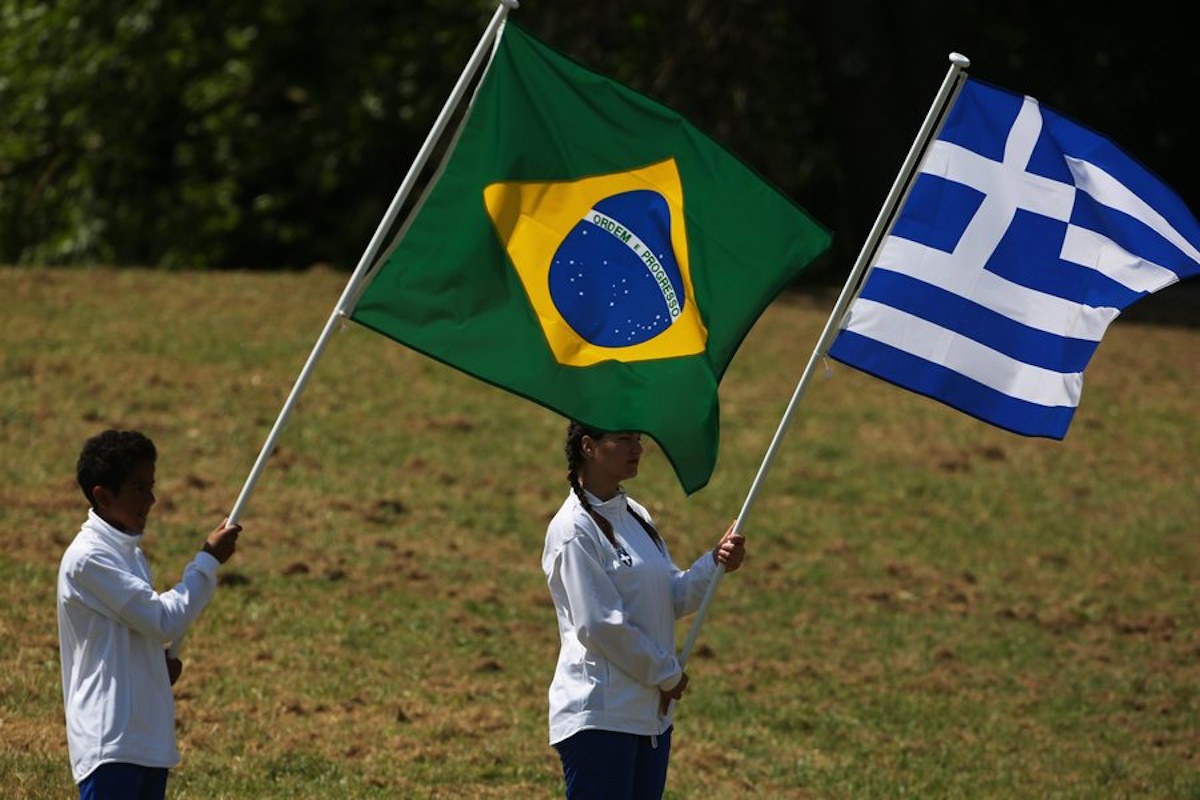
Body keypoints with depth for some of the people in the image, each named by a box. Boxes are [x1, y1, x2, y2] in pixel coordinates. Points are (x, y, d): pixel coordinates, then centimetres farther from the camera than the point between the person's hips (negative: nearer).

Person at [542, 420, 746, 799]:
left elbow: (674, 598, 13)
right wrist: (666, 673, -10)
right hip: (599, 714, -9)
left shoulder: (636, 516, 14)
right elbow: (599, 625, -17)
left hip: (649, 710, 9)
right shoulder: (574, 530, -13)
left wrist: (714, 563, -6)